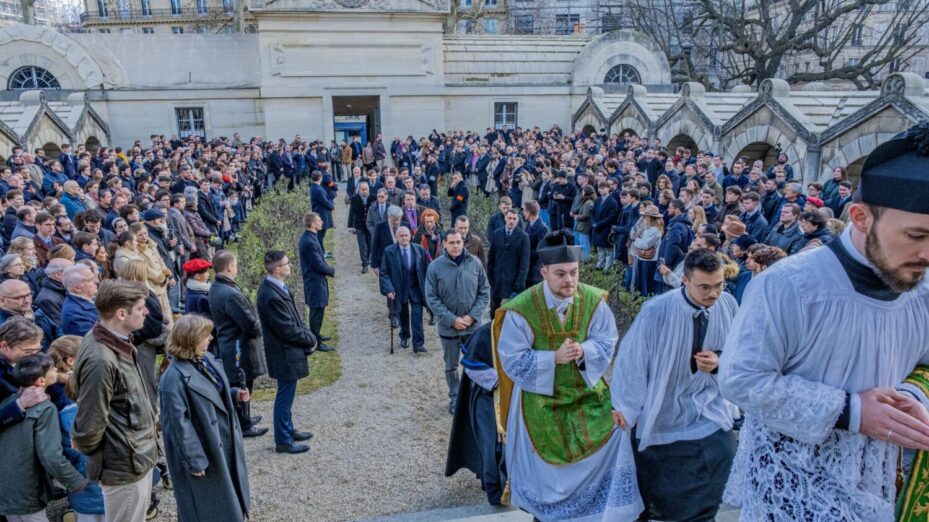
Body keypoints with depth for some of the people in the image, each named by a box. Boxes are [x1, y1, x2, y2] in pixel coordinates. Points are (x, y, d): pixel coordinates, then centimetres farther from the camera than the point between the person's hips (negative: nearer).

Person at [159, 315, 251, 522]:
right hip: (204, 450, -8)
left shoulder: (207, 358, 0)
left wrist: (235, 394, -4)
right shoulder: (174, 378, -26)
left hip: (223, 442, 8)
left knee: (228, 497, 24)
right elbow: (179, 424, -23)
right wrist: (195, 460, -20)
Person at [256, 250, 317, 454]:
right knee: (285, 396, 4)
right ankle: (283, 441, 19)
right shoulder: (271, 296, -27)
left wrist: (308, 336, -1)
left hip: (288, 351, 10)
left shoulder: (277, 287, 4)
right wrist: (310, 340, -11)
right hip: (285, 354, -10)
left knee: (286, 394, 22)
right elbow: (288, 329, -24)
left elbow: (295, 318, 10)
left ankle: (288, 430, 38)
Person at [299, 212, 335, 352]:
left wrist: (327, 268, 3)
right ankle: (315, 342, 8)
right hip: (315, 280, -10)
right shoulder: (309, 242, -26)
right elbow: (318, 264, -23)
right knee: (317, 310, -1)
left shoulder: (309, 236, 6)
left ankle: (315, 334, 38)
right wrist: (332, 271, -7)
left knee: (317, 309, 23)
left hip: (315, 279, 10)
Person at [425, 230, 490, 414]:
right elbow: (432, 298, -9)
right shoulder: (435, 266, -12)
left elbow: (485, 292, -2)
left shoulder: (475, 263, -8)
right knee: (451, 366, 14)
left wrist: (472, 316, -11)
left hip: (473, 325, 1)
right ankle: (455, 398, 34)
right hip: (448, 326, -1)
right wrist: (452, 320, -14)